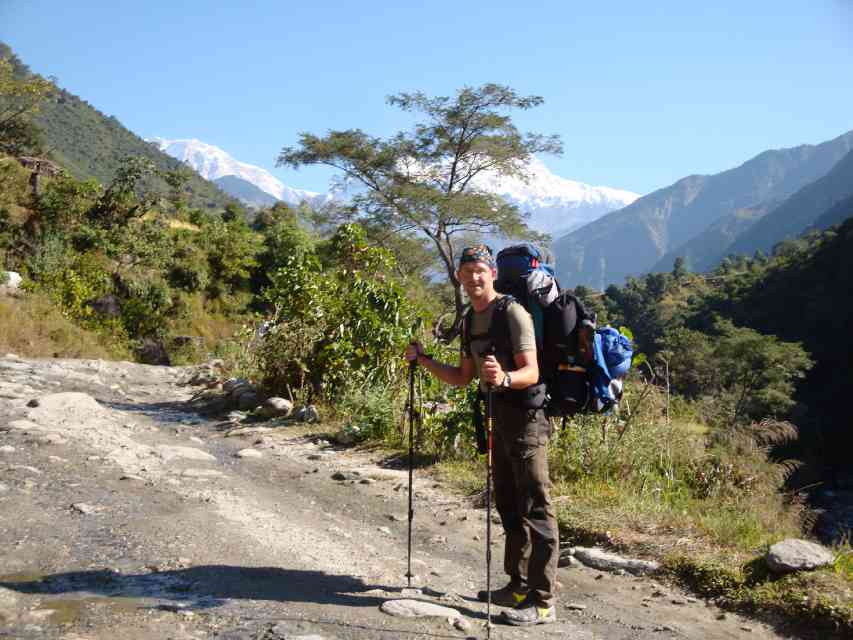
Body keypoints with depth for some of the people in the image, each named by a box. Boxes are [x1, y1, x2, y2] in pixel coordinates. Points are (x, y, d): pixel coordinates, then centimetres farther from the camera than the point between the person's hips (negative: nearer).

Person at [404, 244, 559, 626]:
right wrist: (424, 360, 7)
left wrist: (504, 378, -40)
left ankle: (542, 602, -3)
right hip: (500, 418, 9)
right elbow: (462, 378, 17)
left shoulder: (512, 312, -13)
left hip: (525, 417, -9)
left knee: (535, 509, -7)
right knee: (508, 506, 15)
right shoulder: (471, 320, 13)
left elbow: (531, 373, -20)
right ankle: (518, 586, 27)